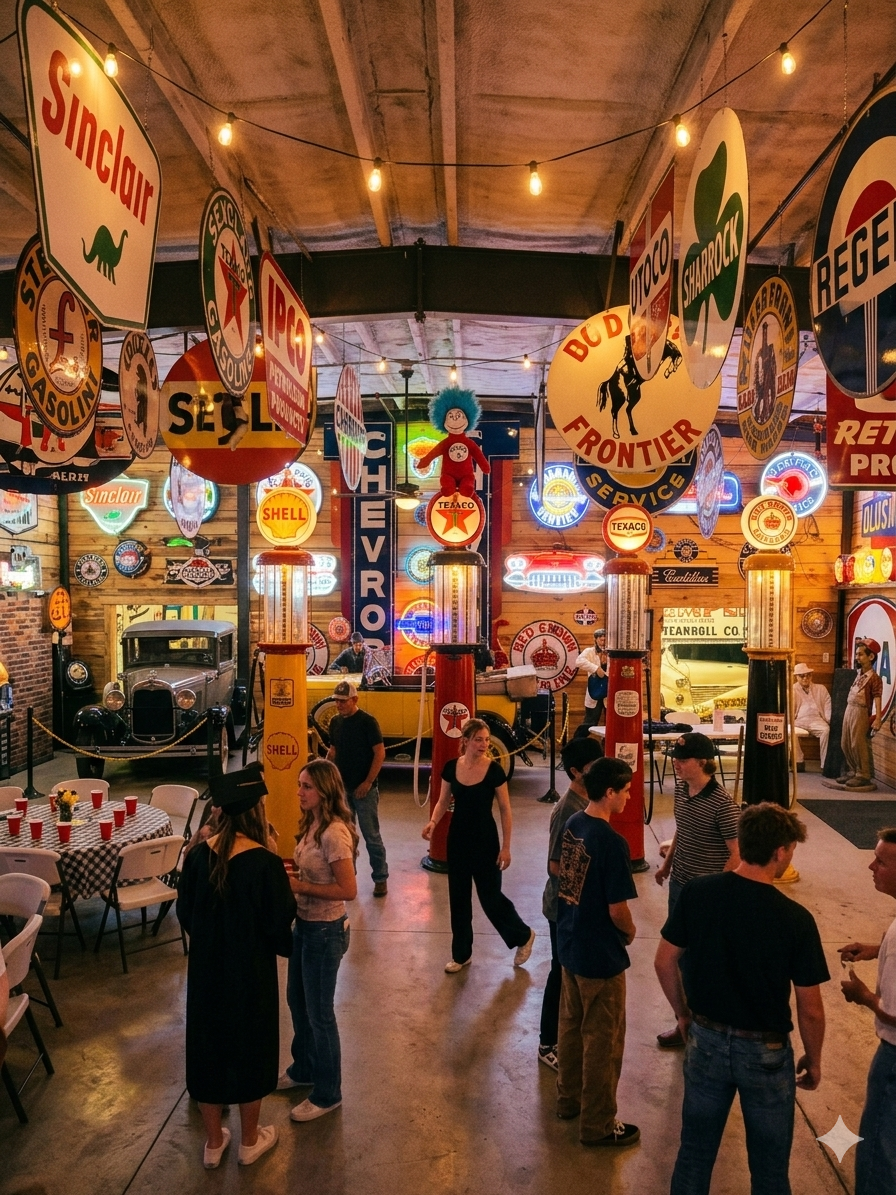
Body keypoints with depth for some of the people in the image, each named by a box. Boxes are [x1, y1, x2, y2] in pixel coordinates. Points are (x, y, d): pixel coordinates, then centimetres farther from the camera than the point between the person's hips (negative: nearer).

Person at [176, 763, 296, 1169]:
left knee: (208, 1048, 20)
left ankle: (213, 1143, 37)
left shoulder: (199, 855, -11)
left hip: (205, 968, 4)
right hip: (250, 972, -4)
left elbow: (184, 912, 2)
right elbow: (280, 924, -16)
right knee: (249, 1049, 17)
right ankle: (249, 1141, 36)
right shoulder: (265, 863, -24)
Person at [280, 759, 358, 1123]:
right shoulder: (311, 824, 0)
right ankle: (303, 1069, 48)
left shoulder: (334, 833, -27)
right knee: (297, 1000, 25)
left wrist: (300, 887, -23)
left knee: (319, 1013, 9)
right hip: (304, 925, 9)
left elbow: (348, 890, -27)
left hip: (325, 931, -9)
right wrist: (289, 870, -6)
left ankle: (328, 1094, 29)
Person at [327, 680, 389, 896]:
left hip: (363, 789, -6)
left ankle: (381, 878, 12)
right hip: (341, 787, 6)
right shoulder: (335, 722, 6)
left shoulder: (367, 721, -12)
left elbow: (380, 753, -13)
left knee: (371, 835, 1)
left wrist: (368, 782, -16)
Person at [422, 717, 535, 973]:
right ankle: (461, 953, 30)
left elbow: (505, 811, -8)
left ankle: (523, 935, 32)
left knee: (490, 896, 5)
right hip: (458, 839, 4)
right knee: (458, 897, 13)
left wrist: (506, 847, -8)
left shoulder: (494, 771, -15)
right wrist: (433, 822, -14)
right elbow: (443, 801, 5)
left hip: (485, 840, -3)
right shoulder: (451, 768, -6)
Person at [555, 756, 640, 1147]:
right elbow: (617, 909, -22)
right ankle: (598, 1124, 25)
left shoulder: (572, 824, -2)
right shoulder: (612, 843, -26)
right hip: (600, 954, -8)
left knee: (571, 1024, 23)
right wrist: (630, 932, -1)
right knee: (603, 1040, 9)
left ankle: (569, 1098, 41)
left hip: (569, 943, 8)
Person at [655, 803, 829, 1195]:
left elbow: (664, 963, -5)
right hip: (766, 1052, -2)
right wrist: (813, 1060, 6)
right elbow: (810, 1010, -13)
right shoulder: (796, 919, -21)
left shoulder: (696, 893, -14)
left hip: (706, 1040, 2)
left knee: (694, 1153, 21)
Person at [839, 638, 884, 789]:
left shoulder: (874, 678, -12)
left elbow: (877, 699, -17)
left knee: (859, 745, -4)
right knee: (845, 744, 12)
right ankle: (852, 771, 24)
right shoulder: (859, 675, 13)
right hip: (849, 711, 8)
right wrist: (849, 712, 18)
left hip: (860, 713, -8)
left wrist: (878, 719, -24)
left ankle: (863, 776, 7)